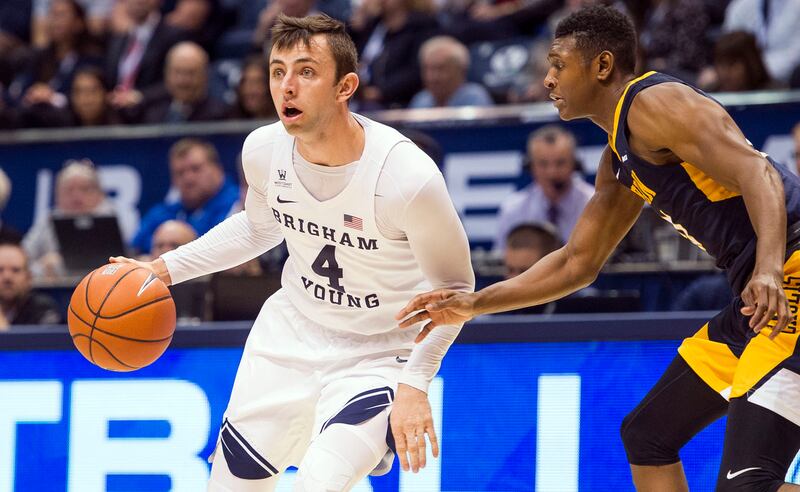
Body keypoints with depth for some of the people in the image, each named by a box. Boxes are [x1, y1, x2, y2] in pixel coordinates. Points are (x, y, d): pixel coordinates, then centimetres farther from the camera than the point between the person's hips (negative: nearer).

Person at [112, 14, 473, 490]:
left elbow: (453, 287, -13)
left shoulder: (409, 177, -28)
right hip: (291, 333, 5)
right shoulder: (264, 149, -12)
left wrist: (414, 384, -21)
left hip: (376, 359, -5)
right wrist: (165, 268, 6)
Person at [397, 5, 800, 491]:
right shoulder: (619, 161, 20)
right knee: (647, 434, 20)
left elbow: (757, 173, -23)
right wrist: (474, 304, 24)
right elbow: (577, 263, 29)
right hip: (759, 297, 11)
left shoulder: (655, 102, -11)